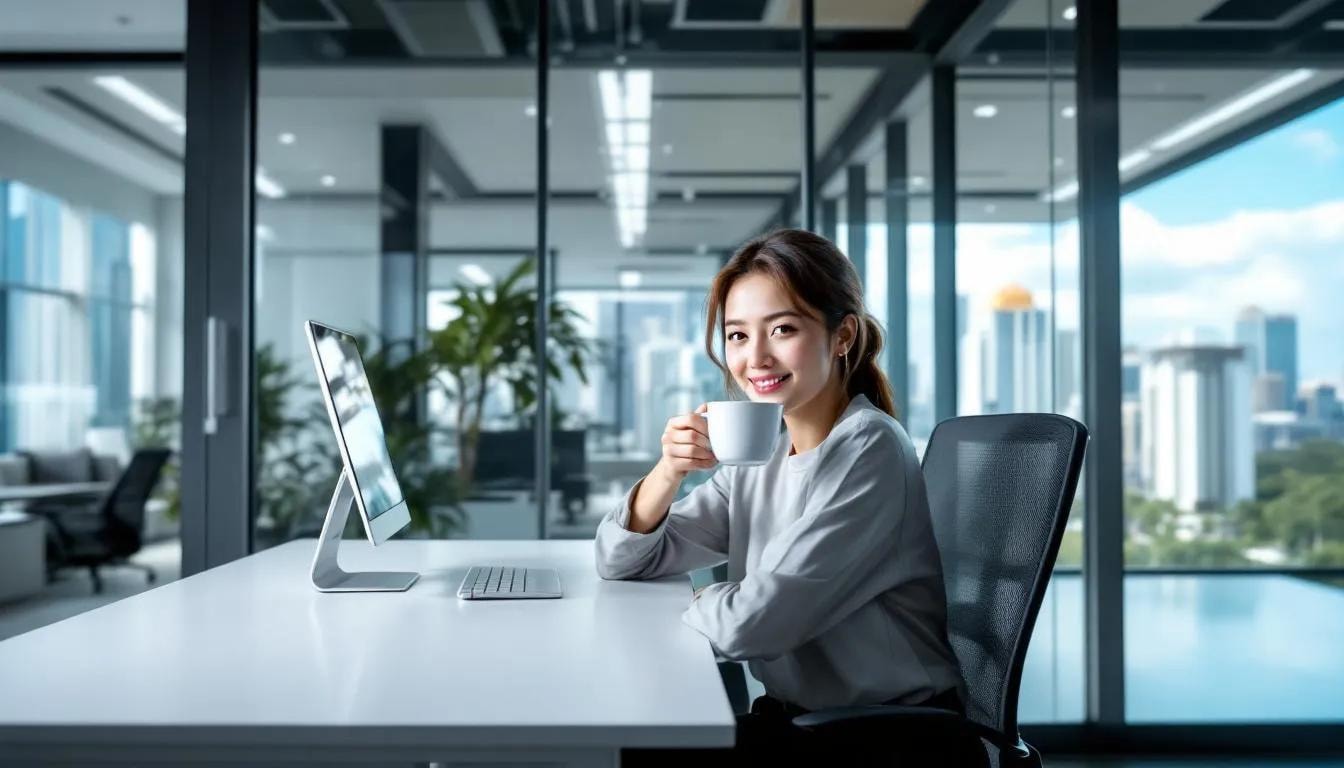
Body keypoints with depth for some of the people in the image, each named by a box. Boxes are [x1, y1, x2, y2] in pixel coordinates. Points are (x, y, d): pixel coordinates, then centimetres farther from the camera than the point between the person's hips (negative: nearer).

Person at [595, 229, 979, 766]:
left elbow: (752, 623, -26)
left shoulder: (870, 451, -19)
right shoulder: (760, 453, 4)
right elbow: (621, 563, 5)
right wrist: (669, 471, -12)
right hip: (799, 716, 6)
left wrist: (702, 599, -4)